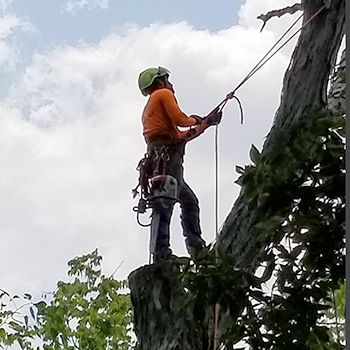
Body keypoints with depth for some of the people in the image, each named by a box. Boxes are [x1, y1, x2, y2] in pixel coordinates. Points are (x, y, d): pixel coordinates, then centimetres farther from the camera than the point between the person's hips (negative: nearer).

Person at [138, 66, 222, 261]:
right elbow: (179, 119, -9)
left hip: (157, 158, 10)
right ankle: (162, 252, -28)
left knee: (189, 200, 14)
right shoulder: (164, 94, 7)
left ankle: (195, 244, 3)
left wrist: (205, 124, 34)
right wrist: (194, 120, 13)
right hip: (168, 156, -10)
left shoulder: (149, 108, 34)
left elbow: (177, 136, 31)